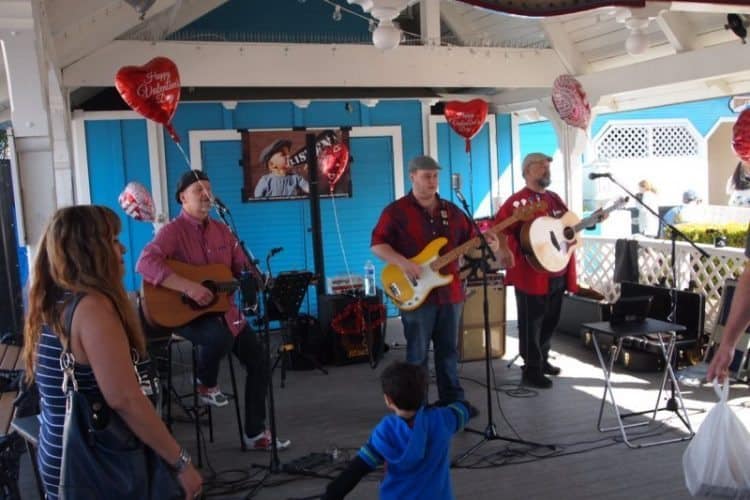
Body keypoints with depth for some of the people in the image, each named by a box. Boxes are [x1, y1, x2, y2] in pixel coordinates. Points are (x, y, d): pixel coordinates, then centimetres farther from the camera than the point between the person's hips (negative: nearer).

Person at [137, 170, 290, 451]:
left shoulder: (222, 230, 9)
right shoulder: (173, 231, -12)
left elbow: (243, 267, 13)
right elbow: (145, 263, -28)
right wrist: (189, 287, -35)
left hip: (223, 309, 7)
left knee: (259, 363, 2)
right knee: (220, 336, -38)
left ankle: (255, 433, 15)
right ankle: (205, 383, -4)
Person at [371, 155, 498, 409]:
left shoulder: (452, 210, 12)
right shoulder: (396, 211, -4)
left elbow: (469, 239, 15)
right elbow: (377, 244, -9)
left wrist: (484, 243, -7)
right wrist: (402, 262, -22)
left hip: (449, 291, 5)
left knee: (448, 350, 13)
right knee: (417, 354, 3)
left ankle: (453, 400, 25)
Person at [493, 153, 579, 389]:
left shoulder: (554, 198, 15)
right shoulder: (517, 201, -11)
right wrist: (504, 250, -40)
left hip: (558, 273, 8)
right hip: (532, 274, -8)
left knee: (551, 320, 18)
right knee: (531, 323, 0)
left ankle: (542, 360, 33)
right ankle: (532, 371, 8)